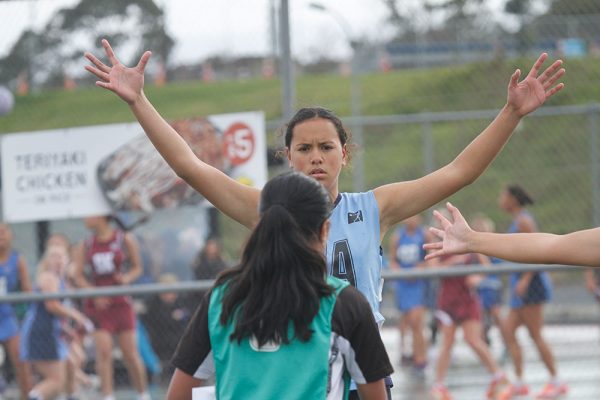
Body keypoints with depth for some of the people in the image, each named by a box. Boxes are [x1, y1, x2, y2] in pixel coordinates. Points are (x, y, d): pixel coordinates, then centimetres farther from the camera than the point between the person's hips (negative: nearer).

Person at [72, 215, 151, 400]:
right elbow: (79, 276, 4)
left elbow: (137, 267, 7)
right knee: (103, 351, -12)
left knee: (130, 353, 2)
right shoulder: (85, 246, 4)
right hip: (97, 304, 1)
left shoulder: (125, 239, 0)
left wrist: (127, 278, -15)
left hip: (121, 302, -1)